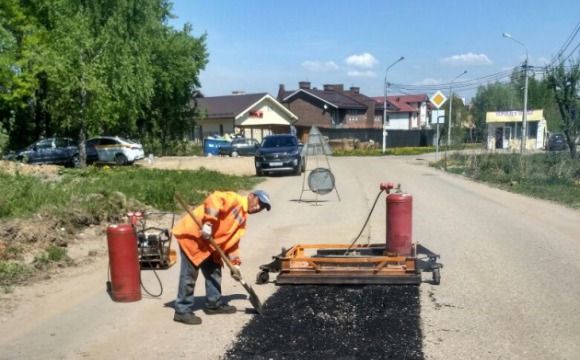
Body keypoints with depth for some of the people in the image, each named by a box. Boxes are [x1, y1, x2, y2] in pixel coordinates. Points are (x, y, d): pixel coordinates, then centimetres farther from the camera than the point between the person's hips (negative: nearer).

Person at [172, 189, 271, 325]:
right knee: (189, 275, -6)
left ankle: (214, 304, 31)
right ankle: (182, 311, 2)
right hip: (192, 235, -10)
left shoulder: (242, 220, 17)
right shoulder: (234, 199, -10)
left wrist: (235, 264, 11)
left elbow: (232, 242, 18)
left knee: (214, 271, 17)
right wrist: (208, 223, -30)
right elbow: (214, 199, -28)